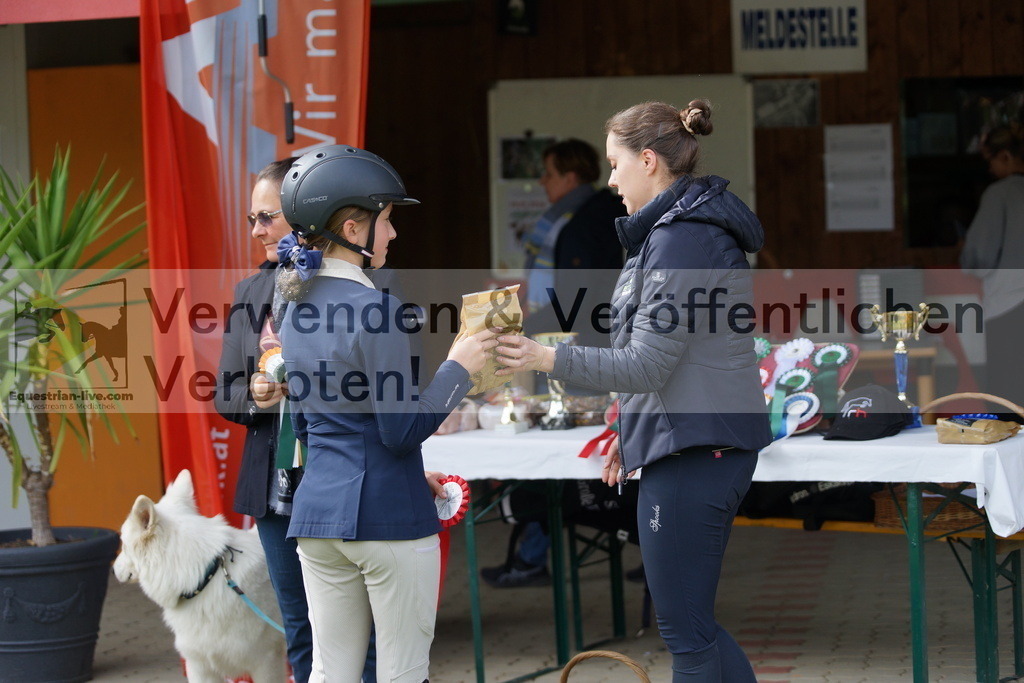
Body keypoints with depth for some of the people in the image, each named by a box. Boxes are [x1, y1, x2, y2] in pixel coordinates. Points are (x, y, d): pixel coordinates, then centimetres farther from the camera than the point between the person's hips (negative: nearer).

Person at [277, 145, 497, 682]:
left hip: (316, 511, 7)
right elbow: (403, 430, -16)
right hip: (387, 512, -7)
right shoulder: (376, 309, -15)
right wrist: (457, 367, -5)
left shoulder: (297, 310, 10)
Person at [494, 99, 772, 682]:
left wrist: (550, 358, -18)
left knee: (686, 632, -3)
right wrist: (633, 433, 23)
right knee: (694, 624, 16)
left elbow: (646, 366, -20)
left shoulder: (680, 239, -16)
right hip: (716, 443, 11)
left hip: (691, 454, -11)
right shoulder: (699, 226, 16)